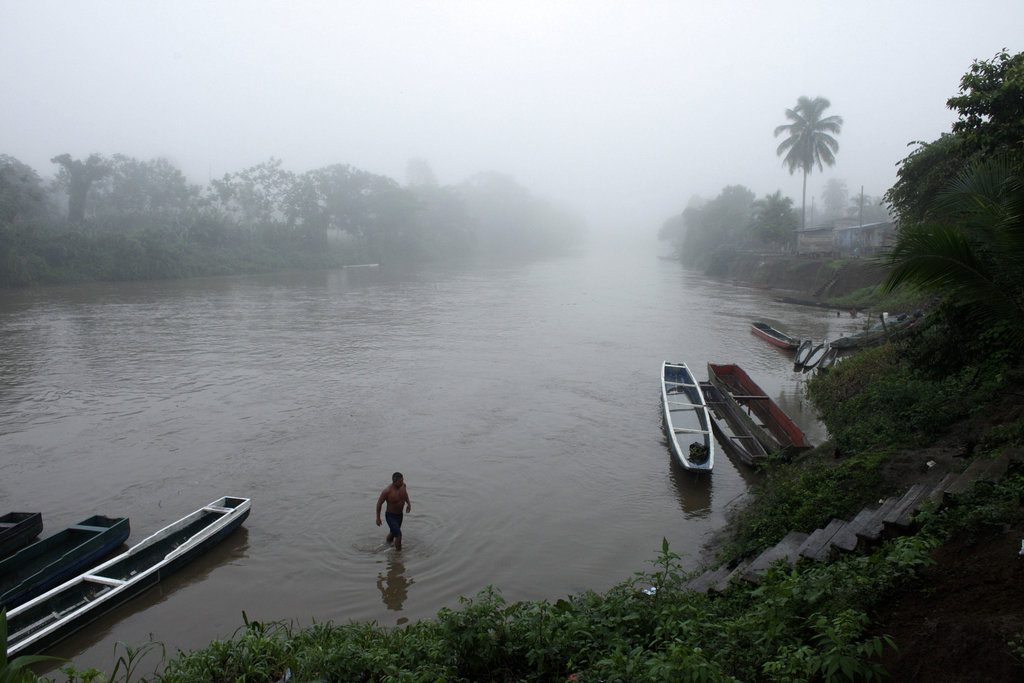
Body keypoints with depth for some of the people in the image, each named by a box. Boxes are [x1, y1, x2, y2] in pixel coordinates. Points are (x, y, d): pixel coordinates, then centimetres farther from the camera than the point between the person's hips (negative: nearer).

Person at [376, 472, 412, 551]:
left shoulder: (403, 485, -13)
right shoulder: (387, 491, -30)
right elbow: (379, 503, -16)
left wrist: (409, 503, -1)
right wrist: (378, 518, -10)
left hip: (400, 515, 6)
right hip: (390, 516, -6)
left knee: (393, 533, 27)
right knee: (398, 535, -14)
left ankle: (387, 546, 53)